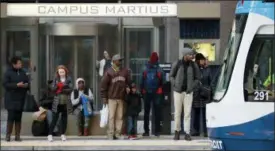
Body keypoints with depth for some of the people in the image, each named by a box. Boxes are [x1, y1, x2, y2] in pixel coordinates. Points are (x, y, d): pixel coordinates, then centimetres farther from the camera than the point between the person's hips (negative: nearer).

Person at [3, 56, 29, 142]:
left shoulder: (23, 73, 9)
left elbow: (28, 82, 18)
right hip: (11, 99, -5)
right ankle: (8, 135, 1)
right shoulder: (8, 73, -6)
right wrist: (16, 85, -20)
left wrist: (26, 85, -6)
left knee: (18, 118, 6)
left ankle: (17, 136, 11)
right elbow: (5, 84, -12)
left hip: (21, 99, 5)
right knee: (11, 117, -8)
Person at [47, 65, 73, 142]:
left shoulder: (68, 79, 2)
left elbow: (70, 89, -8)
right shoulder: (56, 79, 4)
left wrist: (62, 90, -16)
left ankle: (63, 134, 15)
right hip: (57, 102, -1)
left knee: (64, 118, 7)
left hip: (66, 102, 1)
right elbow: (52, 88, -3)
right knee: (55, 118, -3)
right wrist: (58, 86, -21)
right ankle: (50, 134, -1)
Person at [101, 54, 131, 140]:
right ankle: (110, 134, -3)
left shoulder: (125, 71, 10)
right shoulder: (109, 72, -2)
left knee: (120, 117, 2)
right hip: (112, 98, -4)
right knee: (111, 117, -5)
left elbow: (128, 82, 20)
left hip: (121, 98, 4)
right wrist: (104, 97, -5)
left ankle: (118, 133, 5)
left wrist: (127, 87, -1)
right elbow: (104, 84, -2)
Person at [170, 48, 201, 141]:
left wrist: (192, 87, -4)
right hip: (178, 91, 0)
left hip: (188, 92, 0)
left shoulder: (194, 66, 2)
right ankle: (177, 131, 18)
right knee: (177, 112, 5)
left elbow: (197, 79, 8)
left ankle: (187, 133, -2)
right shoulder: (177, 64, -1)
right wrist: (175, 85, -4)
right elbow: (171, 76, 8)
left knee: (187, 113, -4)